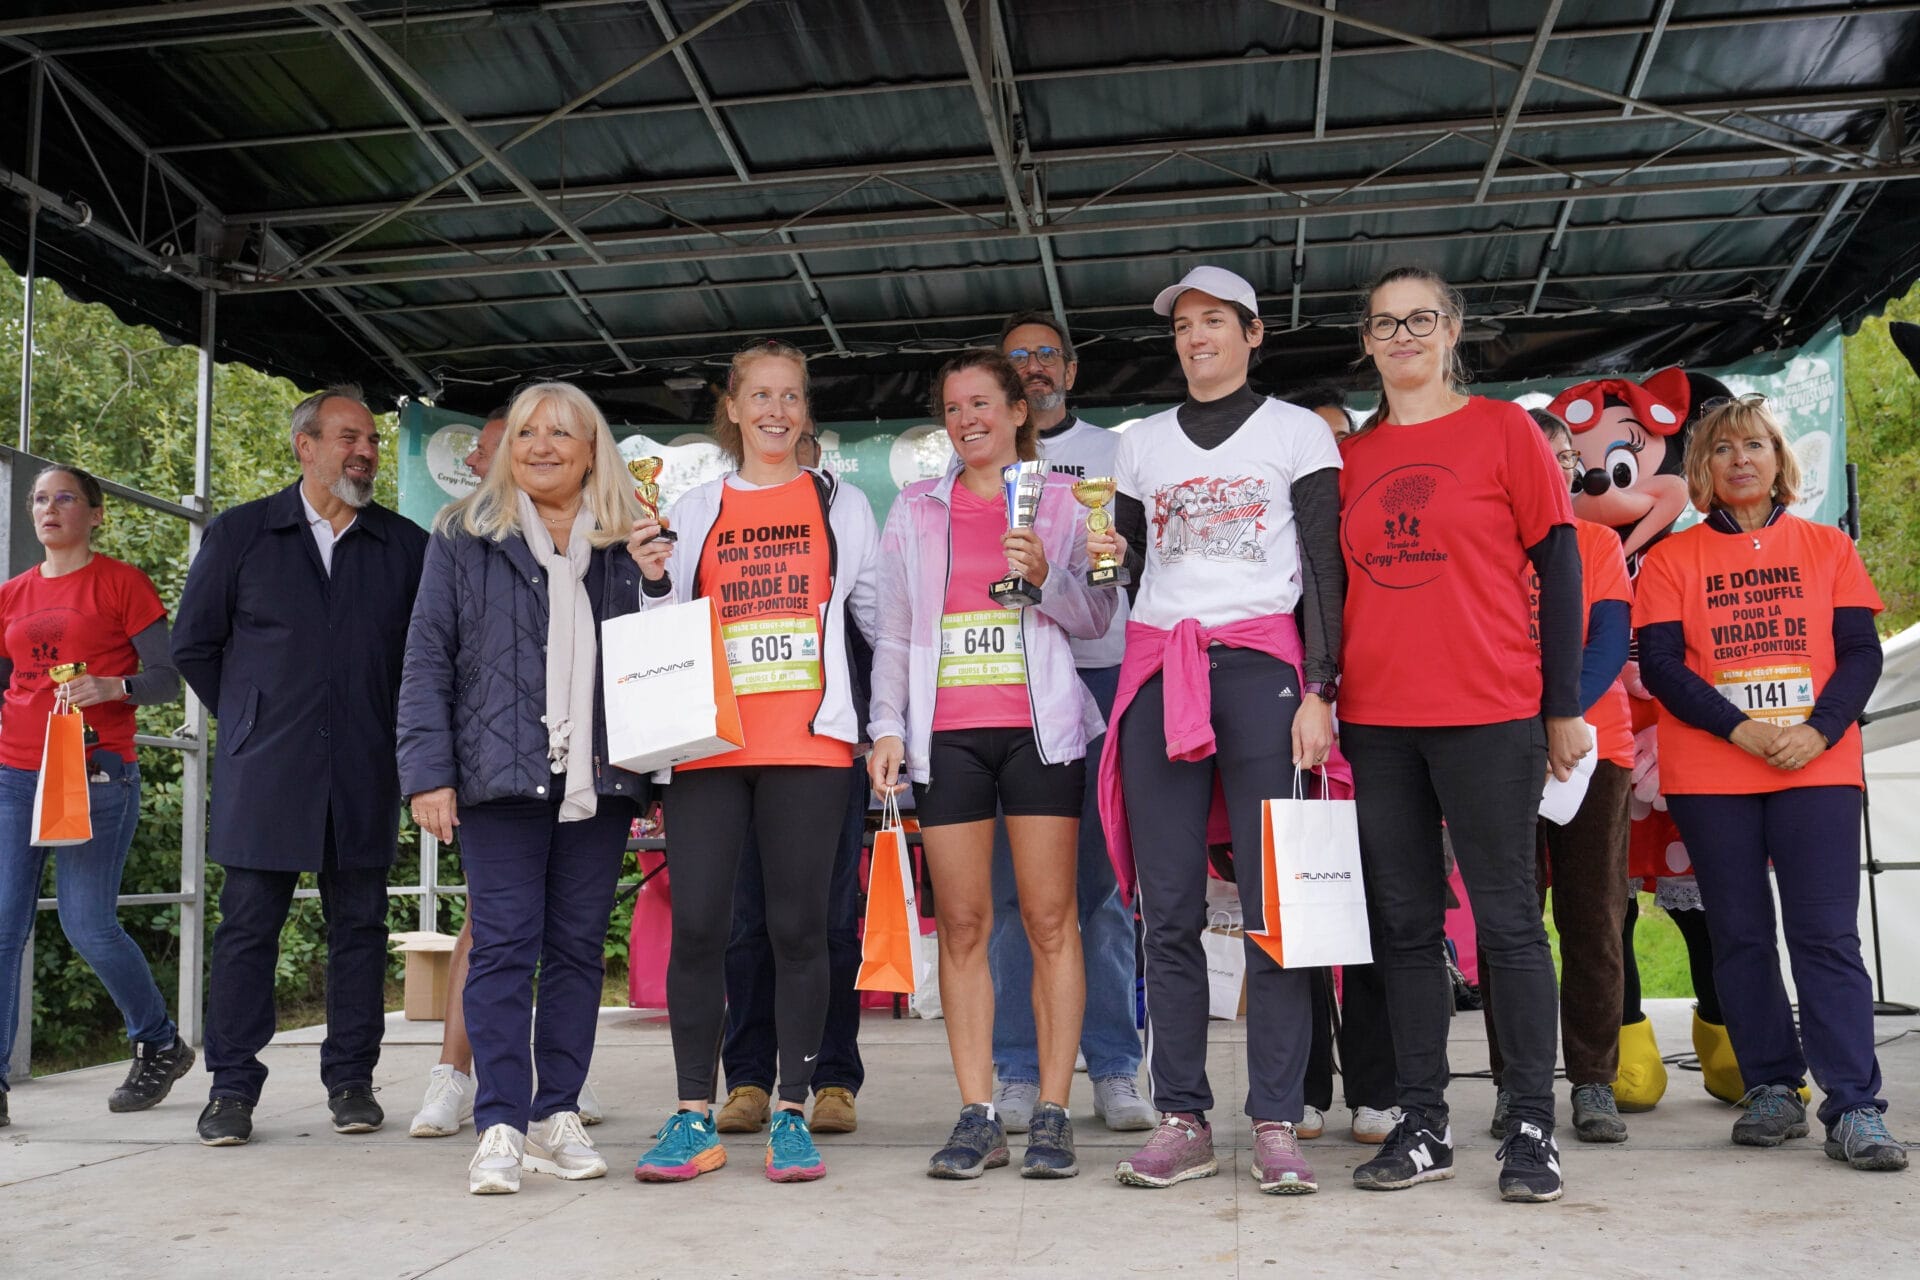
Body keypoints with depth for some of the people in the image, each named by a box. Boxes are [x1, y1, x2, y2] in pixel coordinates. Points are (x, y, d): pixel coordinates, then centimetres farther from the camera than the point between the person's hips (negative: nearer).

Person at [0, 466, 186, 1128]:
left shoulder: (121, 581, 2)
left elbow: (166, 678, -1)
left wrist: (111, 687, -19)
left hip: (97, 774, -5)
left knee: (87, 925, -5)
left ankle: (162, 1046, 17)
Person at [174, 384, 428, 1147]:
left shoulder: (405, 546, 8)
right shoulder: (240, 534, 7)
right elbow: (193, 643, 11)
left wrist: (387, 724, 6)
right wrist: (249, 719, 9)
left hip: (364, 777, 1)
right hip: (263, 773, -1)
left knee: (359, 925, 5)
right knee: (247, 925, 1)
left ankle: (351, 1081, 15)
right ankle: (232, 1088, 10)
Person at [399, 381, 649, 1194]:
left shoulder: (626, 546, 13)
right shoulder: (463, 539, 7)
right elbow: (427, 659, 3)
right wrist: (429, 771, -5)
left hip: (598, 781, 3)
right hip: (502, 776, -2)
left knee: (579, 945, 6)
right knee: (505, 944, -5)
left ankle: (557, 1116, 15)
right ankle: (500, 1127, -1)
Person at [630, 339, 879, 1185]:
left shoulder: (843, 505, 14)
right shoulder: (693, 511, 16)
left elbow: (881, 615, 13)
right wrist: (655, 580, -1)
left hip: (809, 741, -1)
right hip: (709, 741, 1)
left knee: (798, 926, -1)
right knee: (697, 925, -4)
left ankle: (792, 1114, 9)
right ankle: (694, 1118, 7)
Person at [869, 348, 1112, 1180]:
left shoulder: (1060, 500, 10)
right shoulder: (916, 510, 16)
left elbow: (1097, 619, 6)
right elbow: (893, 632, 15)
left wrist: (1046, 578, -12)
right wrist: (887, 725, 6)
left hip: (1039, 726, -2)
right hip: (946, 731, 2)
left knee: (1050, 918, -4)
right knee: (962, 924, 0)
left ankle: (1052, 1114, 2)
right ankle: (977, 1118, 6)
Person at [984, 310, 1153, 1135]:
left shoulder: (1116, 455, 15)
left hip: (1102, 676, 0)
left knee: (1105, 881, 0)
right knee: (1012, 886, -1)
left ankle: (1113, 1072, 7)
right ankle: (1018, 1074, 6)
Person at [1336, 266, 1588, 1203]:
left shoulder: (1502, 428, 3)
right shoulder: (1350, 456, 13)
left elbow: (1557, 566, 1)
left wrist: (1564, 706, -3)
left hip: (1488, 712, -4)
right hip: (1376, 719, 4)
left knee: (1506, 917, 0)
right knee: (1404, 923, 6)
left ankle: (1532, 1129, 9)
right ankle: (1423, 1126, 14)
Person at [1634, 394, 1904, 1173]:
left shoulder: (1826, 547, 11)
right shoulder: (1673, 559, 7)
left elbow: (1862, 651, 4)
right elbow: (1660, 665, -1)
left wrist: (1819, 730, -13)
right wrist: (1741, 729, -14)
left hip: (1818, 767, 0)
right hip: (1709, 775, 0)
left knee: (1827, 935, -6)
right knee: (1740, 938, 6)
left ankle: (1855, 1109, -4)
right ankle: (1772, 1089, 17)